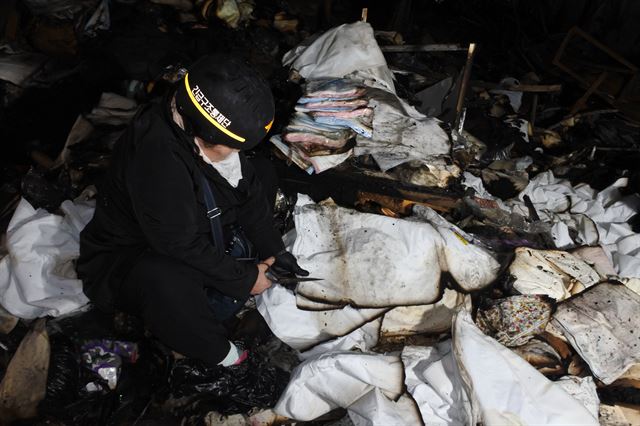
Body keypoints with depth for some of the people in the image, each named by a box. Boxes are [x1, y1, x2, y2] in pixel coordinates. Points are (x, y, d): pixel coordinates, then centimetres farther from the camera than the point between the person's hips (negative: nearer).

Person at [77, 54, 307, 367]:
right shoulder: (158, 159, -37)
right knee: (167, 281, -42)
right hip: (125, 259, -8)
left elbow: (249, 189, 0)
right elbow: (183, 247, -32)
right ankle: (217, 354, -10)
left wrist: (273, 249, -4)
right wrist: (245, 278, -21)